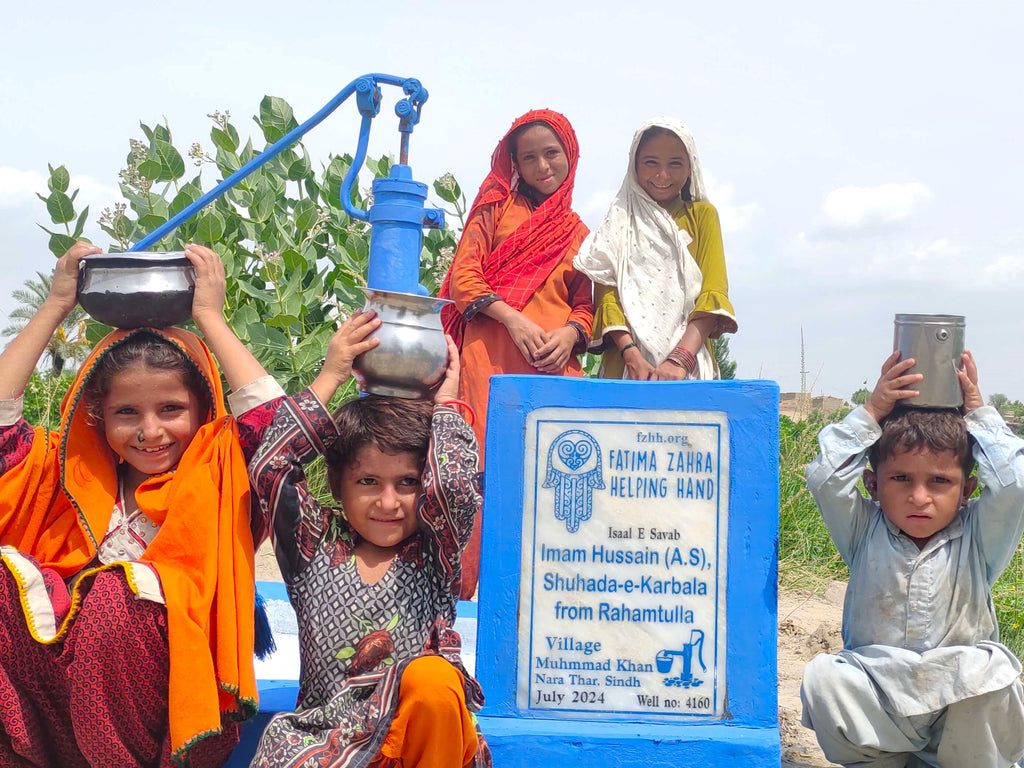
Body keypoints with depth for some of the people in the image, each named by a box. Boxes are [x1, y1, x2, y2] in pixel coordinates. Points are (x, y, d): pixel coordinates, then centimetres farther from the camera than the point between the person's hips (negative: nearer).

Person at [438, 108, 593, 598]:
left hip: (555, 364, 3)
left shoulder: (577, 233, 22)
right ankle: (463, 586, -6)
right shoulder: (497, 206, 14)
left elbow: (586, 304, 18)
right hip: (491, 358, -3)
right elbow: (463, 275, 3)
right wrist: (514, 319, -12)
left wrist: (571, 333, -5)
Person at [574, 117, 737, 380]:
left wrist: (679, 360, -14)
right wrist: (632, 355, -15)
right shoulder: (619, 221, 15)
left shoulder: (702, 214, 13)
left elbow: (713, 293, 1)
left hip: (690, 366, 0)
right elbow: (606, 293, 3)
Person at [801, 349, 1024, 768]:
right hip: (876, 705, 1)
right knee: (823, 675, -27)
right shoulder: (865, 533, -1)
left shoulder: (976, 538, -2)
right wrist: (872, 412, -13)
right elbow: (825, 477, -15)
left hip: (958, 705, 0)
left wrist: (978, 412, -8)